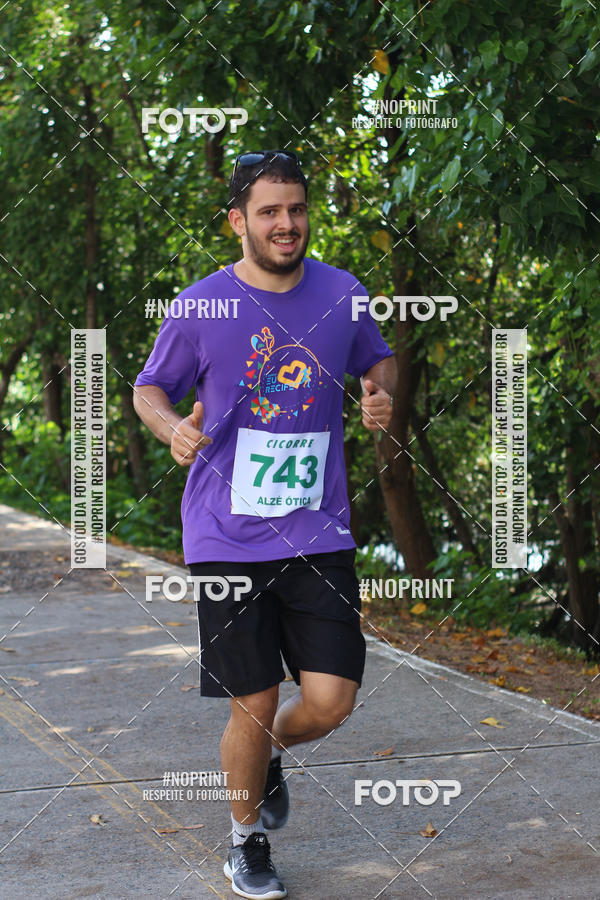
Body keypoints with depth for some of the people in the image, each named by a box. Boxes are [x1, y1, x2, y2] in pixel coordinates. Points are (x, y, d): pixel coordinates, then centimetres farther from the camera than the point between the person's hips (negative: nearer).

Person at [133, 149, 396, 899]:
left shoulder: (342, 294, 4)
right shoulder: (199, 307, -4)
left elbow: (377, 359, 22)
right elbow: (149, 388, 9)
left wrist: (379, 393, -1)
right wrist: (173, 427, -13)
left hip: (319, 535, 2)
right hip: (227, 538, -2)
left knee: (332, 700, -6)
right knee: (253, 707, 1)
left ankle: (268, 756, 31)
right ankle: (246, 839, 29)